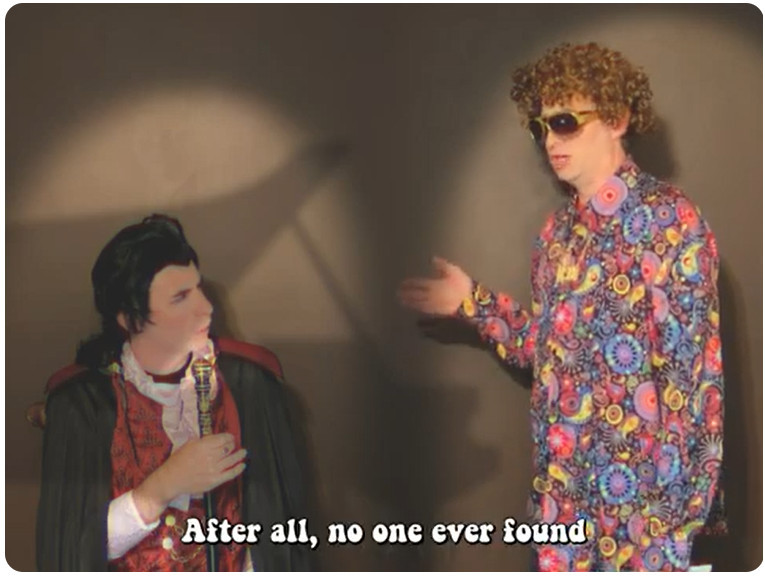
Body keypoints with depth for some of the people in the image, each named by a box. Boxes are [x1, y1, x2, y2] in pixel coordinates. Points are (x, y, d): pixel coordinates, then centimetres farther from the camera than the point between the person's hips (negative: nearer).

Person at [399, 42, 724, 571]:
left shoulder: (670, 218, -11)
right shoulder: (559, 231, 11)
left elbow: (693, 367, -14)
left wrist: (682, 499, -16)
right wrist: (474, 303, 7)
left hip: (641, 479, -7)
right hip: (564, 478, 7)